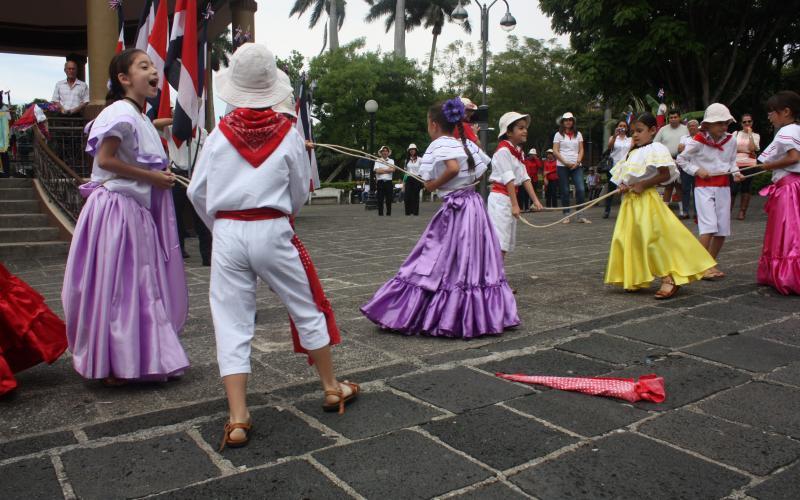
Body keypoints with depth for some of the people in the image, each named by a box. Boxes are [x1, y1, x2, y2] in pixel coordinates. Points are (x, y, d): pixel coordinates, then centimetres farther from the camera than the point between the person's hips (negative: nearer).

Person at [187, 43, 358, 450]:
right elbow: (301, 192, 5)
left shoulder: (220, 134, 2)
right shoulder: (288, 134, -1)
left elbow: (197, 192, 5)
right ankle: (332, 388, 30)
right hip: (272, 232, -1)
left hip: (227, 234, 1)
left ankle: (237, 419, 4)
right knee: (307, 309, 15)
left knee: (232, 324, 5)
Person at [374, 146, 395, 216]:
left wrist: (382, 169, -8)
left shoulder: (391, 161, 14)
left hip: (389, 182, 1)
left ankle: (389, 213, 10)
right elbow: (377, 170, -9)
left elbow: (393, 169, -6)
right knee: (380, 199, -2)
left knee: (389, 199, 1)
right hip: (380, 182, -1)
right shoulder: (378, 161, 8)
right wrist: (388, 170, -5)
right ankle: (380, 213, 5)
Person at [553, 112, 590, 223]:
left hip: (576, 166, 2)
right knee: (565, 191, 0)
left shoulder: (578, 134, 13)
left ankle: (581, 216, -5)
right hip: (562, 166, -2)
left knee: (580, 189, -9)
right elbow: (555, 151, -2)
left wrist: (577, 162, -7)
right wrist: (566, 163, -10)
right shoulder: (558, 134, 5)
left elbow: (581, 150, 9)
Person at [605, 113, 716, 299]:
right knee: (630, 239, 8)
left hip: (646, 200, -8)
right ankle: (635, 278, 18)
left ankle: (670, 279, -6)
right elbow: (624, 176, 23)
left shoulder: (655, 149, -7)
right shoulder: (632, 153, 18)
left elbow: (665, 175, -14)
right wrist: (623, 185, 2)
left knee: (653, 238, -11)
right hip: (630, 200, 8)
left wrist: (642, 185, -18)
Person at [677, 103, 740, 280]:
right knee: (709, 227, -15)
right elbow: (681, 159, 1)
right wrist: (696, 170, -9)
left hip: (723, 186, 5)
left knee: (723, 229, 5)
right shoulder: (698, 141, -8)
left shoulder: (730, 140, 4)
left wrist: (735, 171, -1)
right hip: (704, 186, -5)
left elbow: (732, 160, 18)